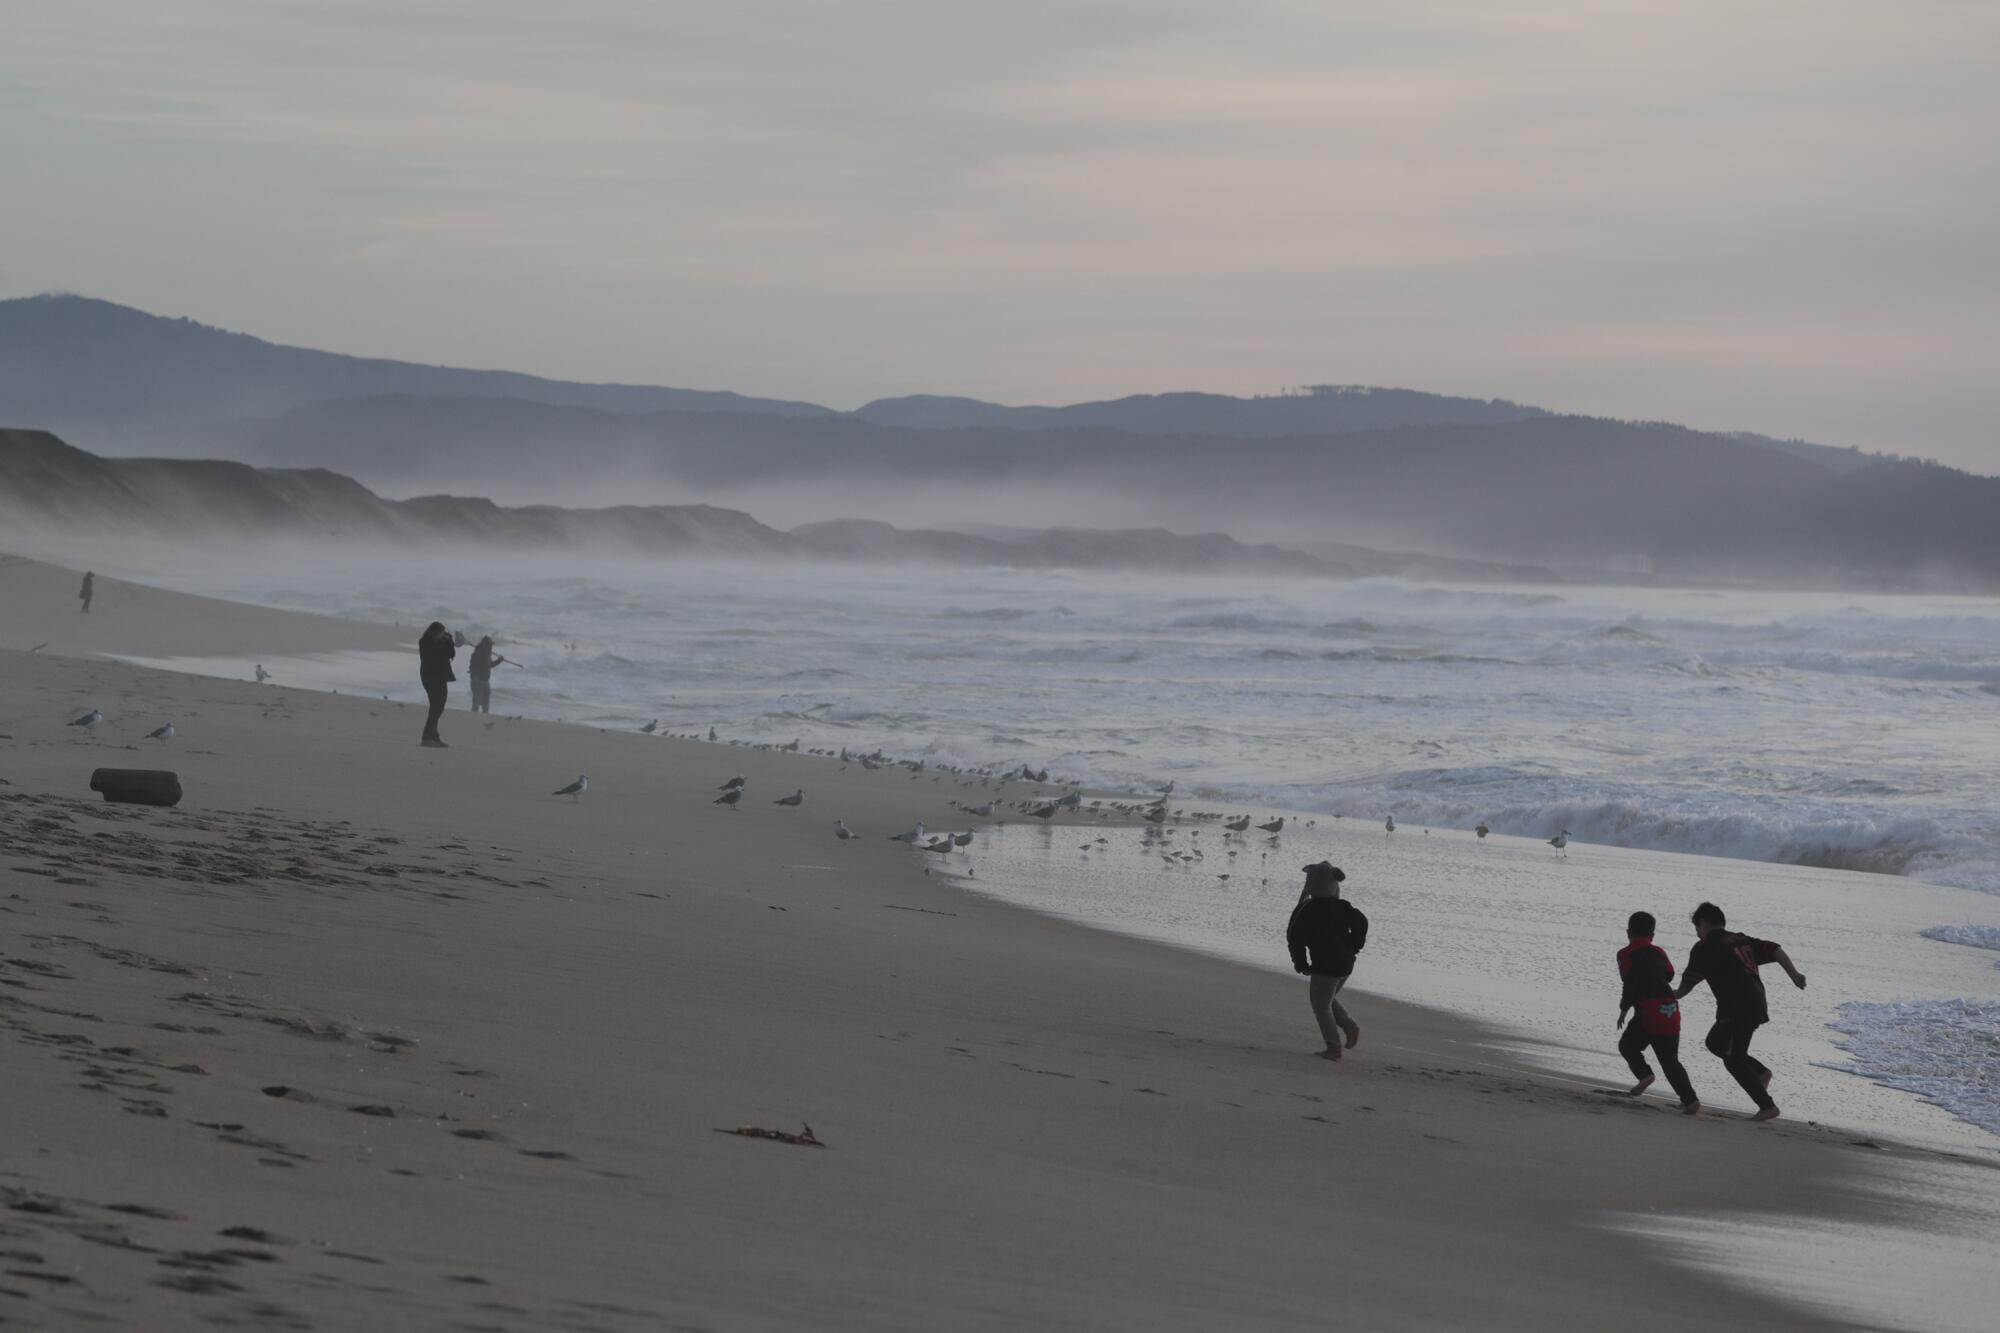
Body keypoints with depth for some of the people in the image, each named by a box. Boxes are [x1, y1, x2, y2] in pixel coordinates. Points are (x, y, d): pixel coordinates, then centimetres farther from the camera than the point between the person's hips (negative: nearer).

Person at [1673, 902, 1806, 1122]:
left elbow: (1688, 982, -2)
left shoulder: (1704, 948, -3)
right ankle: (1760, 1072, 13)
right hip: (1756, 1004, 8)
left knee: (1734, 1060, 1)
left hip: (1736, 1009, -8)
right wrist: (1794, 975, 4)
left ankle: (1767, 1106, -5)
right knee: (1715, 1042, 24)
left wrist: (1674, 994, 19)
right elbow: (1775, 950, 9)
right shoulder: (1741, 940, 18)